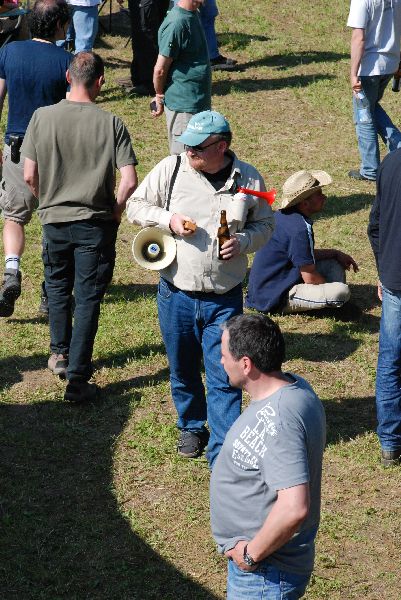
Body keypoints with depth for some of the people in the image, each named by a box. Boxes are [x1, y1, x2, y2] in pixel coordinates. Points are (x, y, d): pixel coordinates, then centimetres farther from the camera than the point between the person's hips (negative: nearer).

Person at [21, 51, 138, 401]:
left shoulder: (42, 117, -8)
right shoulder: (111, 124, -12)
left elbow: (30, 175, -6)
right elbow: (129, 181, -16)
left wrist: (48, 202, 13)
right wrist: (115, 212, 2)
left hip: (55, 220, 2)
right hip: (96, 224, -2)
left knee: (58, 287, 26)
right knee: (88, 299, 6)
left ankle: (61, 353, 38)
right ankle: (77, 379, 5)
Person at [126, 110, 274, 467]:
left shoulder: (249, 179, -5)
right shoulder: (171, 169, -6)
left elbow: (265, 224, 8)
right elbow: (136, 206, 4)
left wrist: (243, 242, -13)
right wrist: (168, 219, -14)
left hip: (225, 299, -1)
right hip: (176, 294, 2)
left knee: (224, 380, -2)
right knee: (183, 370, 18)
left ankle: (222, 455, 6)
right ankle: (192, 428, 43)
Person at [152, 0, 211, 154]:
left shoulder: (193, 14, 8)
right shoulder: (176, 23, -22)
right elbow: (160, 69, -17)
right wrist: (160, 98, -1)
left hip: (199, 100, 9)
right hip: (183, 105, -9)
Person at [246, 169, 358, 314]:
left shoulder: (281, 215, 8)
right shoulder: (300, 228, -22)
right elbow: (310, 278, -18)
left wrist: (336, 254, 17)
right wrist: (331, 289, 2)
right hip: (274, 300, -10)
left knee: (334, 264, 16)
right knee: (342, 291, -26)